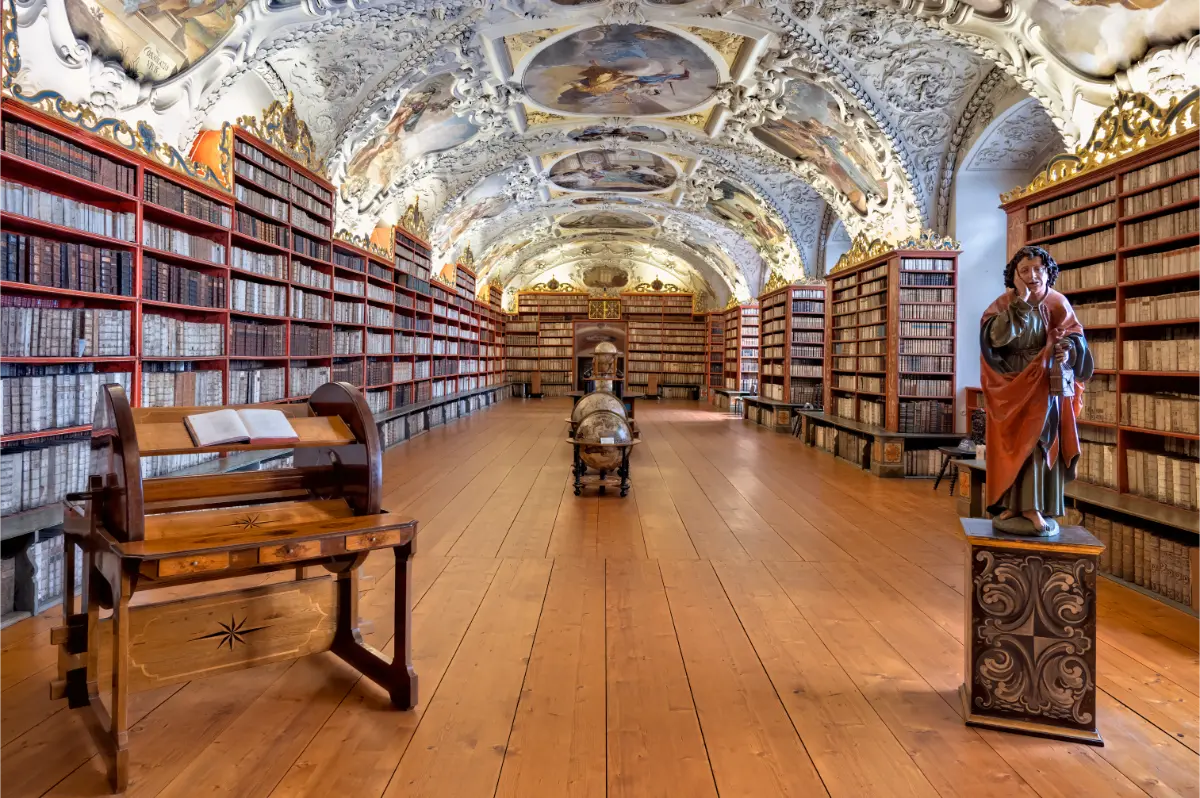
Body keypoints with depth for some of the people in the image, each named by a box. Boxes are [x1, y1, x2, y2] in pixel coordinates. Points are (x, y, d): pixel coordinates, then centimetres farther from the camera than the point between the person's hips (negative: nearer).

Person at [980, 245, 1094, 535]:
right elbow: (995, 337, -20)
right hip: (1012, 385, 0)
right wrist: (1021, 302, -22)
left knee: (1040, 441, -4)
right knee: (1013, 444, 1)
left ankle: (1034, 506, -1)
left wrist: (1068, 349, -19)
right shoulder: (1003, 304, -3)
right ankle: (1013, 504, 5)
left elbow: (1075, 337, 3)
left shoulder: (1058, 304, 2)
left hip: (1046, 386, 1)